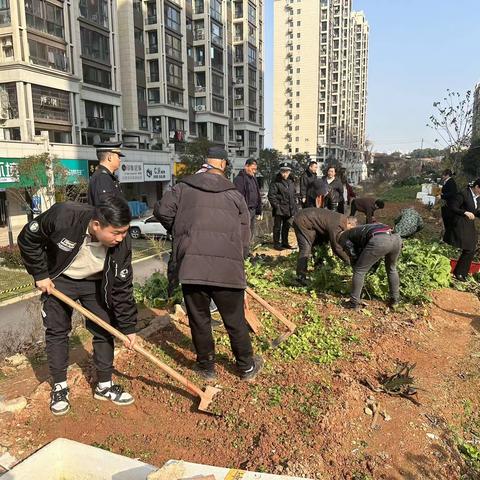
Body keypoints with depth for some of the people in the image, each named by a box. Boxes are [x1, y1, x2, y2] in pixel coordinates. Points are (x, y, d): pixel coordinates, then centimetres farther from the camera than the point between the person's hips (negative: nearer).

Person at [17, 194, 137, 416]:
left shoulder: (121, 244, -29)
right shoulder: (63, 216, -37)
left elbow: (122, 288, -19)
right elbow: (28, 238, -17)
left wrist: (128, 327, -16)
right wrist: (40, 275, -15)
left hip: (95, 284, 2)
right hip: (58, 280, -1)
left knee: (105, 329, 0)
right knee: (56, 331, 2)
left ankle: (104, 385, 15)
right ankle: (59, 386, 20)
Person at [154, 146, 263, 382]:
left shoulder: (183, 187, 10)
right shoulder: (234, 194, 11)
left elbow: (162, 210, 2)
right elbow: (244, 234, 12)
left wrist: (179, 230, 20)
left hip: (190, 265, 0)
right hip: (228, 267, 0)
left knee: (199, 319, 15)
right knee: (235, 321, 13)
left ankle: (206, 367, 29)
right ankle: (247, 367, 30)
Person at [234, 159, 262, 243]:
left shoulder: (253, 178, 18)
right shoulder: (240, 178, -11)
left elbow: (257, 196, 23)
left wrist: (258, 211, 19)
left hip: (253, 211, 9)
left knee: (251, 235, 13)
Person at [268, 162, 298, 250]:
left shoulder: (291, 182, 13)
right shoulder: (276, 183, -9)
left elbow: (293, 196, 21)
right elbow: (271, 196, -12)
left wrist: (294, 206, 12)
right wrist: (276, 205, -16)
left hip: (289, 210, 7)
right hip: (279, 210, -7)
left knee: (286, 227, 16)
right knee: (277, 227, 1)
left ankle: (285, 242, 28)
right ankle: (276, 243, 9)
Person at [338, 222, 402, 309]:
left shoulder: (343, 237, 22)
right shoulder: (359, 230, 43)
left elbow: (354, 256, 16)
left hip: (379, 240, -7)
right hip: (396, 237, 8)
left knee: (359, 271, 10)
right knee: (391, 269, 32)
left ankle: (354, 303, 15)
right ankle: (394, 300, 39)